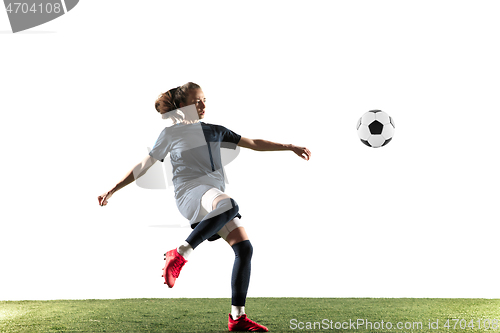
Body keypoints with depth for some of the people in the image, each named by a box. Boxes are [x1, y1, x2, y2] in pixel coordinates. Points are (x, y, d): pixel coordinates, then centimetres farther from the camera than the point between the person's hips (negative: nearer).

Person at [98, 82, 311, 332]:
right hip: (190, 192, -6)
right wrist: (113, 189, 11)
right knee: (228, 205, -40)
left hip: (216, 194, 6)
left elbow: (254, 144, 26)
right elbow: (144, 165, 13)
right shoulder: (171, 133, 8)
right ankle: (180, 254, -29)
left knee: (244, 247, -9)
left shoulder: (215, 132, 21)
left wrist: (291, 147, 21)